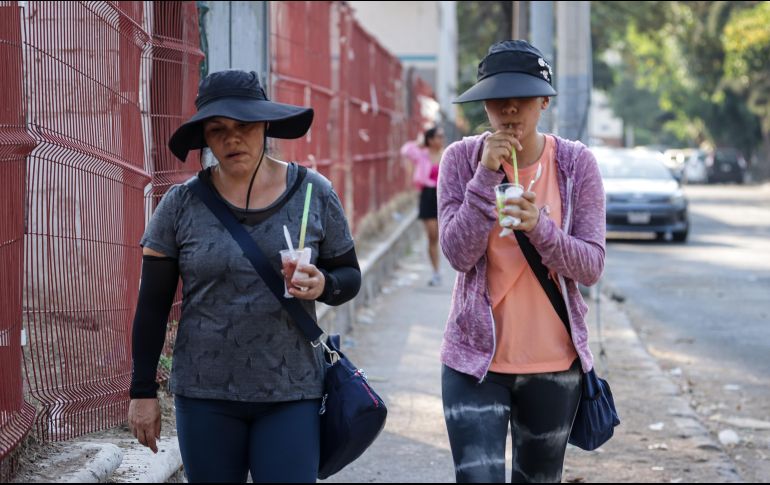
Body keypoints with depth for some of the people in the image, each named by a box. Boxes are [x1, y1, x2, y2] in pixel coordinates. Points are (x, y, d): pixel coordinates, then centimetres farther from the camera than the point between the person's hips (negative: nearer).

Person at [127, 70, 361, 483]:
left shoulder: (313, 194, 1)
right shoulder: (181, 205, -1)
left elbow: (349, 275, 9)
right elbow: (152, 305, 4)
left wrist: (323, 286, -15)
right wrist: (143, 392, 3)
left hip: (290, 395, 0)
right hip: (205, 396, 1)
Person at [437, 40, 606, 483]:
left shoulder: (576, 163, -4)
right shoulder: (462, 159, -4)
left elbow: (592, 267, -8)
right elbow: (458, 254, -12)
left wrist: (540, 226, -26)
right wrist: (486, 176, -20)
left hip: (554, 362, 1)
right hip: (477, 358, -1)